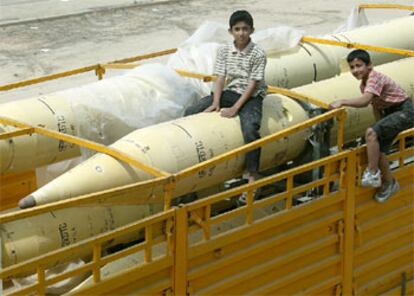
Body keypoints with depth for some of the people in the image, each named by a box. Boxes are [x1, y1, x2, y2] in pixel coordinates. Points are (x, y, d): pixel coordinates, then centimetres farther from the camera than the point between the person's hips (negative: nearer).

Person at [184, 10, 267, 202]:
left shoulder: (258, 54, -12)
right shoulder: (224, 51, 1)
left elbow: (252, 84, -15)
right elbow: (220, 78, 0)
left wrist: (235, 108, -21)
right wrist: (216, 103, -16)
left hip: (251, 96, -5)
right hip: (229, 92, 5)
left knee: (250, 130, -34)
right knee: (190, 113, -10)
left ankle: (252, 179, -30)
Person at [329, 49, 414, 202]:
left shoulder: (375, 78, -23)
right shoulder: (363, 84, 5)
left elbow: (364, 100, -38)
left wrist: (342, 102, -35)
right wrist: (380, 125, 9)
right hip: (391, 112, 10)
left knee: (371, 133, -26)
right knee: (378, 149, 7)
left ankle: (372, 173, -16)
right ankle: (389, 183, 27)